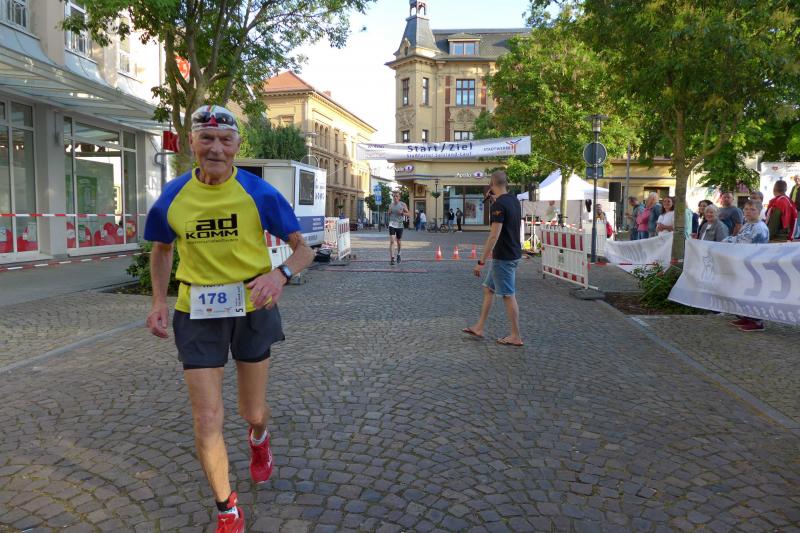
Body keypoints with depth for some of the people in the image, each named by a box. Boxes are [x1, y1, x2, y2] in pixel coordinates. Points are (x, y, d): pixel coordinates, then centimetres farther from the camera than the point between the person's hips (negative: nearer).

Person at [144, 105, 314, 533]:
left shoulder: (259, 193, -11)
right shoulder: (172, 197, -4)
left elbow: (303, 249, -7)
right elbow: (162, 249, 15)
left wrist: (281, 274, -29)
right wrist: (159, 302, 1)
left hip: (253, 309, -1)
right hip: (198, 313, 1)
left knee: (252, 411, 16)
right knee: (207, 422, -2)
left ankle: (259, 440, 56)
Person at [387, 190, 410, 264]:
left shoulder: (403, 204, 0)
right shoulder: (390, 205, 7)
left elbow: (408, 214, 3)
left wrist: (402, 213, -16)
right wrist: (389, 212, -3)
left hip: (400, 225, 0)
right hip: (392, 224, 0)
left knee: (399, 242, 12)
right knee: (392, 241, -14)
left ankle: (398, 254, 40)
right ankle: (392, 259, -17)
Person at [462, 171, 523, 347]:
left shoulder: (498, 205, -20)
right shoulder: (514, 200, 8)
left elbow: (494, 235, -25)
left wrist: (481, 262, -23)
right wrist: (495, 198, 22)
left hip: (503, 257, -9)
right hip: (513, 253, 9)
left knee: (508, 295, -1)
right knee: (488, 288, 16)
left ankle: (516, 336, 8)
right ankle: (479, 328, 23)